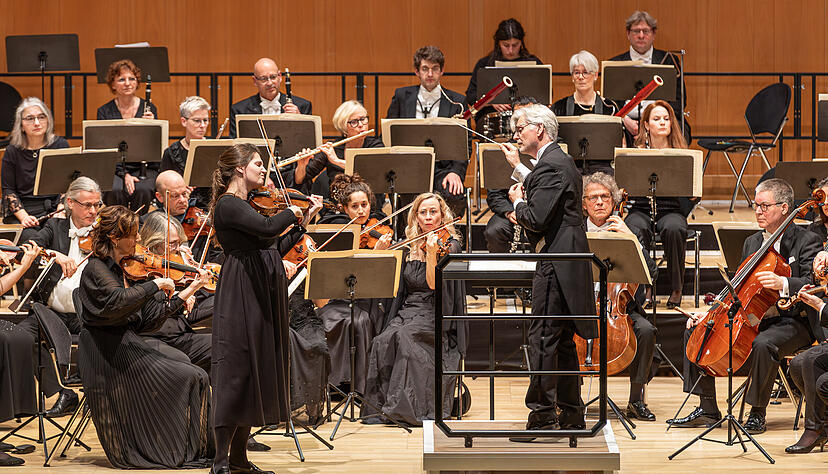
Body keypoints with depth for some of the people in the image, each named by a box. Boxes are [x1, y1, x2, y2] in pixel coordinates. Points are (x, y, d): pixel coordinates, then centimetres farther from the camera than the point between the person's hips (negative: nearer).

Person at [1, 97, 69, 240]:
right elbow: (8, 190, 5)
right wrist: (23, 216, -11)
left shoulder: (60, 145, 7)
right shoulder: (12, 151, 5)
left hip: (53, 210, 1)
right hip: (21, 212, -1)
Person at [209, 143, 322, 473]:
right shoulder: (228, 205, -12)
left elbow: (274, 248, 19)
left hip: (261, 297, 10)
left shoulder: (242, 205, 18)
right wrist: (291, 213, -8)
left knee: (255, 375, 10)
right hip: (241, 298, -10)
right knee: (236, 375, -10)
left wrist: (304, 221, 16)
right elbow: (268, 228, -27)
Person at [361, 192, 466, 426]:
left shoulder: (449, 246, -2)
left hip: (434, 318, -5)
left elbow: (433, 284, -14)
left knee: (404, 335, -34)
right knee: (383, 340, -27)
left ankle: (407, 406, -34)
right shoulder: (412, 248, 15)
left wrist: (431, 253, -28)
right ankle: (379, 404, -24)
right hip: (406, 311, 5)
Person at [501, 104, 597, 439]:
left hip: (556, 263, -11)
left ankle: (542, 416, -9)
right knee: (561, 339, 15)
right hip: (565, 261, 11)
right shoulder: (560, 160, 17)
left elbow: (537, 219, -21)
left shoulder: (551, 165, -16)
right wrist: (517, 166, 20)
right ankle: (571, 413, 19)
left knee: (542, 338, -9)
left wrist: (518, 201, -3)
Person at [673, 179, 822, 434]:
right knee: (695, 330, -5)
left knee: (763, 344, -39)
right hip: (752, 318, 7)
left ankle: (757, 414, -20)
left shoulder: (806, 241, -6)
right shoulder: (752, 243, 16)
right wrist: (711, 312, 4)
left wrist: (782, 283, -37)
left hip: (792, 322, -7)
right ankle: (707, 410, -3)